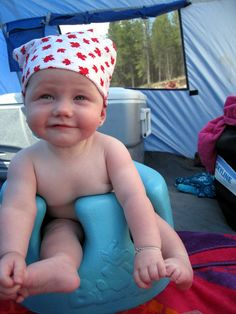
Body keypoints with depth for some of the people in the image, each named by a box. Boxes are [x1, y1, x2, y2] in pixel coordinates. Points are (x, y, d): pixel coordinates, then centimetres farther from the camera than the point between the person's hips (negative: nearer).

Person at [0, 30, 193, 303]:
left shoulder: (110, 149, -24)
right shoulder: (27, 161, -22)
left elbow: (132, 197, -31)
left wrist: (148, 249, -41)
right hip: (66, 227, 0)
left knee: (148, 217, -20)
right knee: (59, 229, -30)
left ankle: (179, 258, -16)